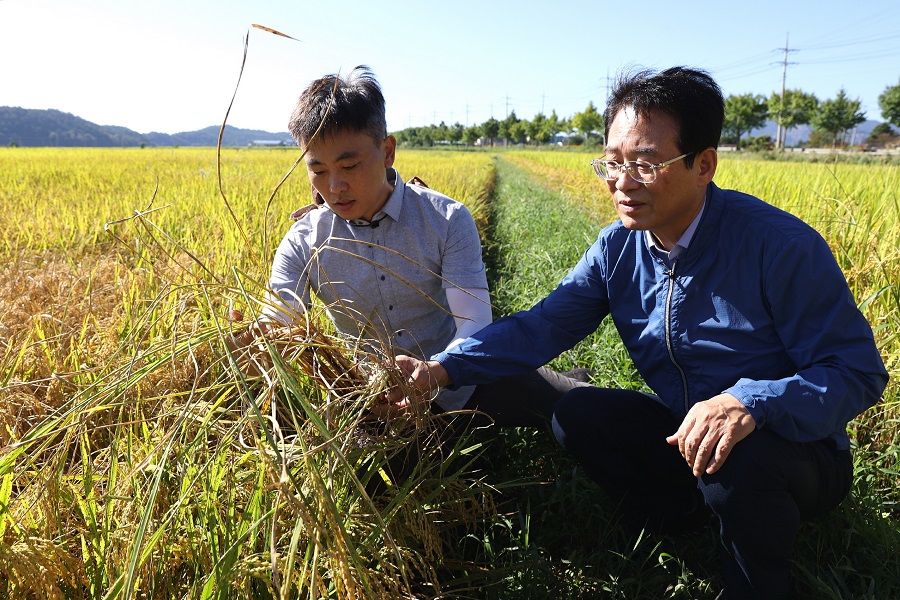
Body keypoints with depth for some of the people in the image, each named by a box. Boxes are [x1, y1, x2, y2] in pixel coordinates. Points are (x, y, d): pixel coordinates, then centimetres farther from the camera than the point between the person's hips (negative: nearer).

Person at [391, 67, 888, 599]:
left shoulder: (782, 246, -24)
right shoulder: (618, 250, -7)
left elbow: (858, 371, -22)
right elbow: (543, 325, -11)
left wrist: (749, 402, -41)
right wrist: (444, 368, -26)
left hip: (796, 451, -5)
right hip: (683, 434, 5)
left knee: (737, 459, -36)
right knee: (576, 414, -11)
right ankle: (682, 511, 11)